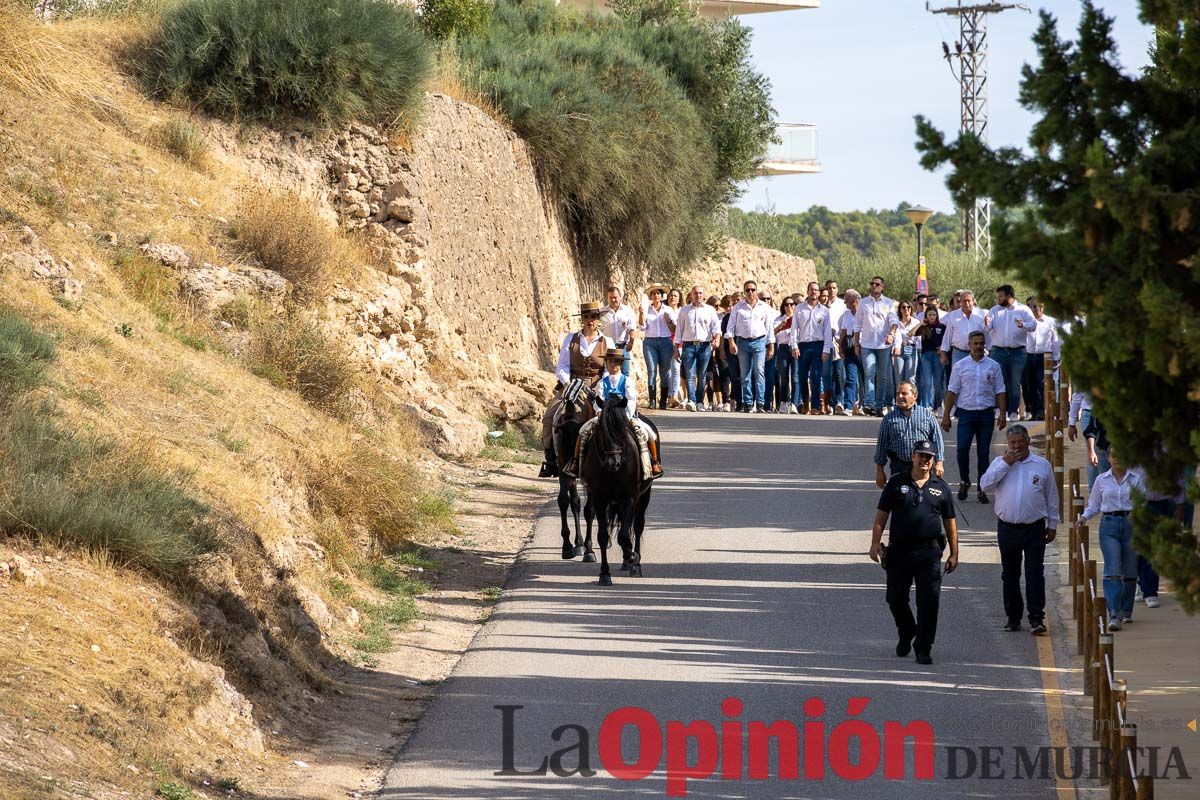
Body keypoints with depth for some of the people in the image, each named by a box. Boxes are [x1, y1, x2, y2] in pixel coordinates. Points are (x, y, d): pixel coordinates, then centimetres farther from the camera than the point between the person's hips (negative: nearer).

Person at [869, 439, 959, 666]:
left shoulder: (940, 487, 8)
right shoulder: (897, 484, 4)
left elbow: (950, 522, 12)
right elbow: (881, 515, 4)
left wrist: (954, 554, 9)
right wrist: (875, 543, -6)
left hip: (929, 553, 0)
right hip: (899, 551, 0)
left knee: (929, 602, -5)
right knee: (896, 599, 9)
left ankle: (923, 648, 3)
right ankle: (906, 635, 35)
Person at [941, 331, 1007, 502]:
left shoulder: (993, 366, 7)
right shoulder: (960, 366, 4)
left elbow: (999, 391, 7)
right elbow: (952, 392, 4)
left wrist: (1002, 414, -2)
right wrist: (946, 415, 0)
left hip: (986, 414, 1)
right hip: (966, 412, -1)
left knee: (983, 453, 2)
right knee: (962, 448, -14)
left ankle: (982, 490, 8)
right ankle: (964, 482, 8)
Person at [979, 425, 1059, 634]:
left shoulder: (1042, 465, 5)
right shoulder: (1000, 463, 6)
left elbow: (1052, 497, 11)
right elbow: (985, 485, -9)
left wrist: (1052, 525, 10)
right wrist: (1005, 464, -12)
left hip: (1034, 529, -2)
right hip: (1007, 528, 2)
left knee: (1035, 574, -7)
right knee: (1009, 575, 8)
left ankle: (1036, 618, -8)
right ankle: (1013, 617, 18)